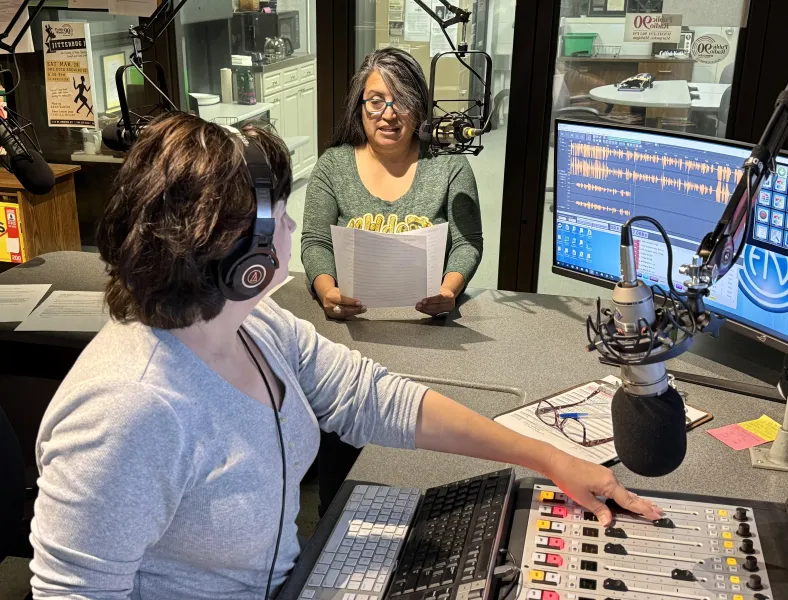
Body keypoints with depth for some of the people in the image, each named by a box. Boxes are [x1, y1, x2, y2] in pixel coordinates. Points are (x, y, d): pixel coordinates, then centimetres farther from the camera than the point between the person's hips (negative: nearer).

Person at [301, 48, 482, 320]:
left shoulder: (449, 164, 1)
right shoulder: (332, 165, 3)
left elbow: (467, 242, 0)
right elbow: (316, 243, 0)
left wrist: (449, 289, -20)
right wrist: (326, 290, -21)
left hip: (427, 316, 0)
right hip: (352, 314, 1)